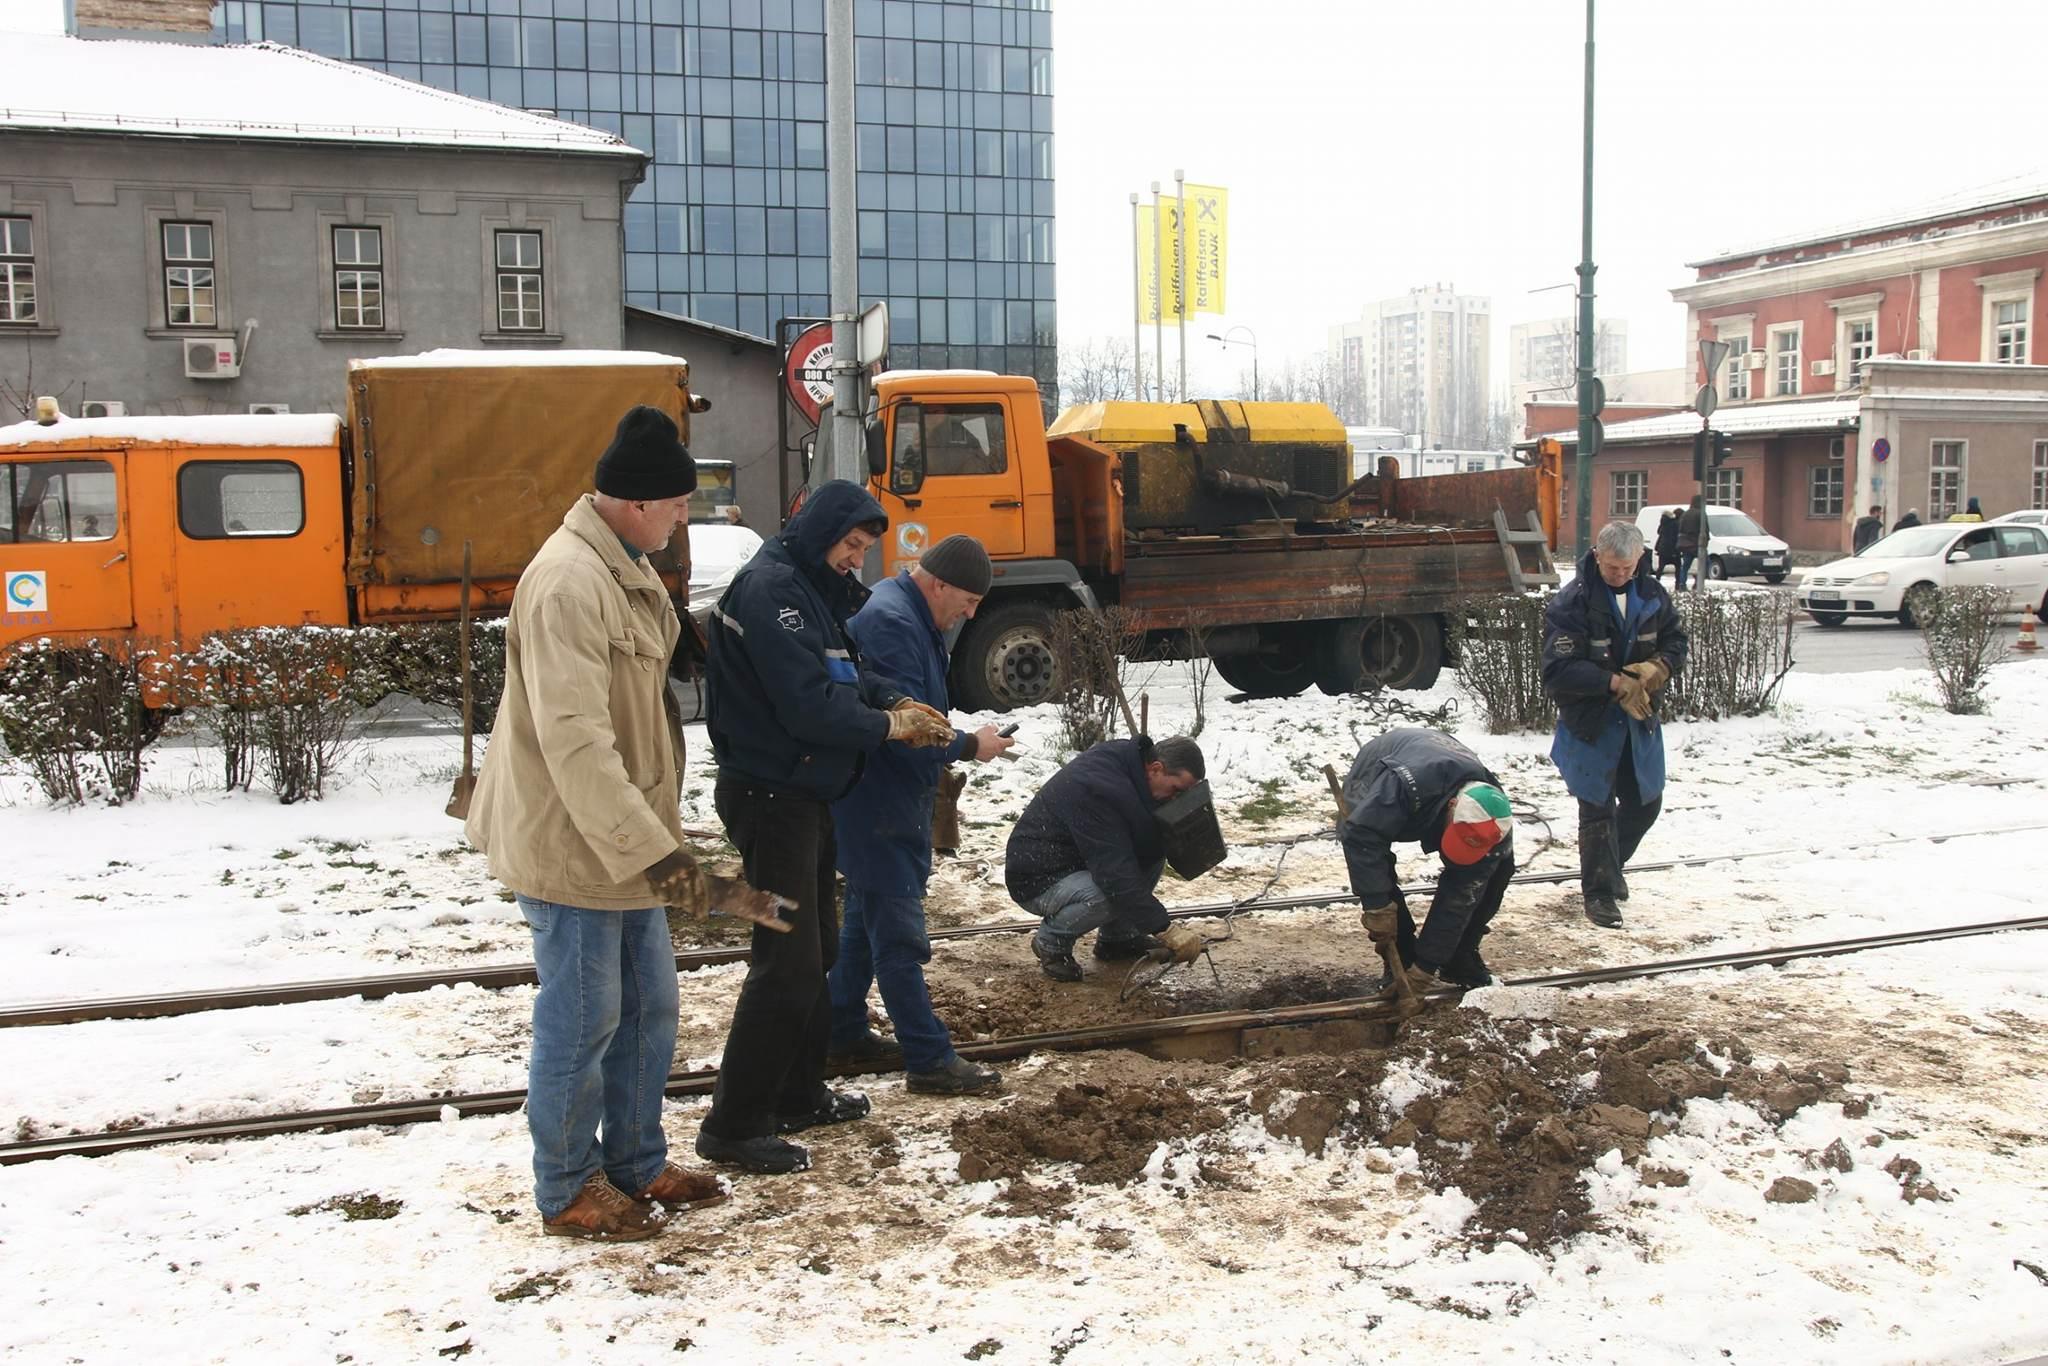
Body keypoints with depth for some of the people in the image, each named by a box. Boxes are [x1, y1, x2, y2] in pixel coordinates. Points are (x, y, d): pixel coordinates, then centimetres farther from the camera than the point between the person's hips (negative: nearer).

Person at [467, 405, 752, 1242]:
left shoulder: (628, 570, 9)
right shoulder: (569, 583, -23)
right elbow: (573, 737, -29)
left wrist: (657, 833, 17)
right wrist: (648, 846, -30)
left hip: (624, 841, 10)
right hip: (573, 846, -10)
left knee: (648, 1008, 18)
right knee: (582, 1022, 3)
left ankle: (637, 1165, 33)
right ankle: (568, 1191, 20)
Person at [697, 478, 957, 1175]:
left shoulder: (815, 588, 13)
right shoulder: (771, 588, -19)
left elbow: (846, 670, 17)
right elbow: (809, 706, -25)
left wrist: (896, 700, -1)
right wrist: (887, 727, -13)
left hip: (803, 793, 11)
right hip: (770, 796, -11)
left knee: (816, 950, 18)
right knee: (787, 962, -9)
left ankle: (797, 1095, 31)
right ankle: (733, 1125, -1)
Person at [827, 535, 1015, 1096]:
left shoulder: (907, 615, 12)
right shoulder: (891, 623, -21)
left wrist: (944, 764, 10)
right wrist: (970, 746, -13)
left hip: (889, 798, 11)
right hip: (881, 803, -11)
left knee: (865, 919, 19)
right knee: (899, 932, -5)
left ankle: (844, 1033, 31)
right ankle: (929, 1059, 0)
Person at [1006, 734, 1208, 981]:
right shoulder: (1100, 789, -32)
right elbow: (1116, 875, -35)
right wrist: (1166, 930, -34)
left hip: (1077, 863, 9)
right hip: (1038, 878, -9)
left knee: (1154, 857, -4)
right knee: (1112, 895, -33)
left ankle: (1116, 937, 10)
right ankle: (1051, 942, -6)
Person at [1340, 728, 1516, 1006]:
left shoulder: (1490, 825, -32)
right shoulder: (1405, 783, -50)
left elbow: (1460, 898, -28)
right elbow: (1361, 835, -45)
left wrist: (1425, 967, -28)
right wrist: (1377, 905, -44)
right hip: (1372, 790, -3)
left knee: (1497, 869, -11)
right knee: (1376, 873, -28)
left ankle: (1460, 963, 3)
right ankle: (1399, 965, -9)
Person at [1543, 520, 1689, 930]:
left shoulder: (1651, 594, 1)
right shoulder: (1571, 603, -18)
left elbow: (1675, 641, 11)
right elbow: (1558, 670, -22)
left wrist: (1659, 667, -12)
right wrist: (1616, 683, -25)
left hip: (1639, 719, 6)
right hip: (1591, 724, -6)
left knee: (1645, 803, 16)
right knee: (1598, 810, 3)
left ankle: (1610, 865, 42)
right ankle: (1599, 892, 18)